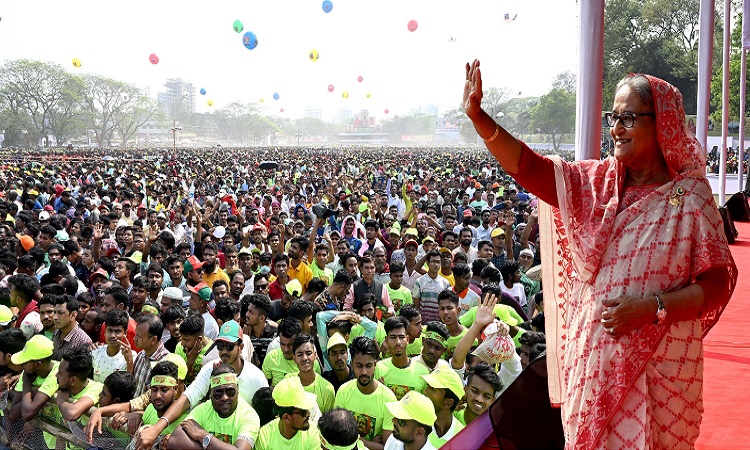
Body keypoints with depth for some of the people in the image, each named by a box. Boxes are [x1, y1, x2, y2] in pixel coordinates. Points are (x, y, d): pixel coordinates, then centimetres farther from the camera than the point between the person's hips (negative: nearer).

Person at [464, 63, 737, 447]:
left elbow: (718, 282, -10)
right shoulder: (598, 181, 3)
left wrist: (653, 308, -21)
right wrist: (477, 116, -20)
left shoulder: (690, 198, -8)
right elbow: (530, 168, -9)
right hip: (591, 354, 4)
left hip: (658, 364, -4)